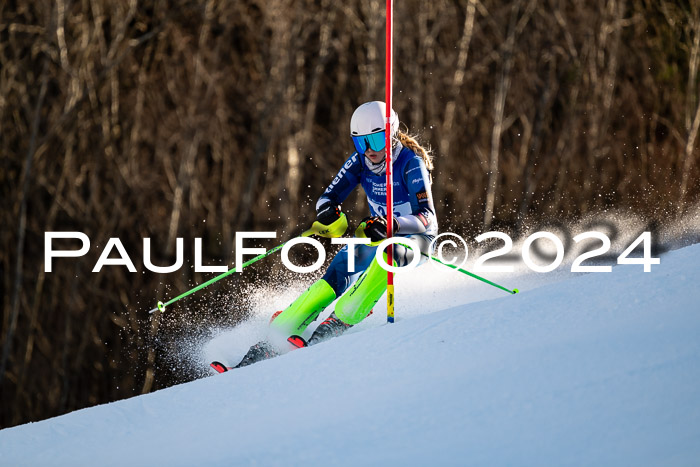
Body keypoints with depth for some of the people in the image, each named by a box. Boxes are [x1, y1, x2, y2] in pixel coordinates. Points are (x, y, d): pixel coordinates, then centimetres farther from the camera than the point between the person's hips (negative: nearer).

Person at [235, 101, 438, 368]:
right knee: (336, 277, -20)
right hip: (378, 234, 4)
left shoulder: (411, 163, -22)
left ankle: (341, 322, -42)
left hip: (415, 237, -4)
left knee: (389, 252, -39)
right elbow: (328, 197, -3)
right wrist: (328, 210, -28)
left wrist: (393, 225, -48)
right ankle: (274, 340, -25)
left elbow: (428, 218, -30)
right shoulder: (360, 161, -6)